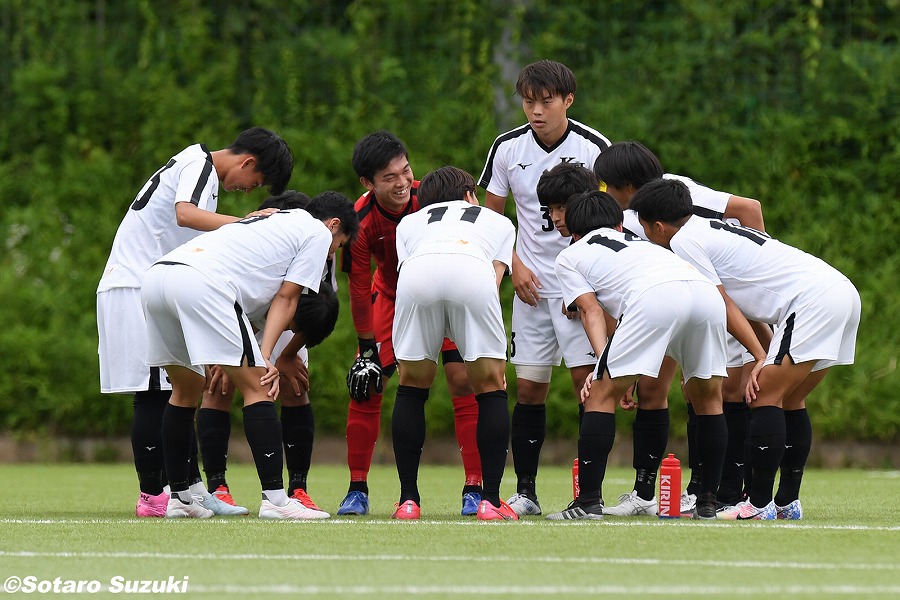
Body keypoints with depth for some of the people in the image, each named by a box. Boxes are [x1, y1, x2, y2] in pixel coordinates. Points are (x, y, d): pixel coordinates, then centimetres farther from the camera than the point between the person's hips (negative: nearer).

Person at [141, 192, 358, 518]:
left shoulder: (273, 221, 38)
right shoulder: (319, 233, 16)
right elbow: (285, 297, 7)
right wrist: (265, 356, 0)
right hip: (203, 283, -8)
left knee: (186, 389, 22)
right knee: (257, 388, -4)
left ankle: (178, 498, 23)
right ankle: (275, 499, -9)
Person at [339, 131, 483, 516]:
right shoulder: (360, 222, -25)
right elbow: (359, 290, -15)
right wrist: (366, 350, -12)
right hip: (391, 294, 1)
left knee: (464, 381, -14)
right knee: (366, 387, -7)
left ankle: (475, 489, -9)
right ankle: (357, 490, 6)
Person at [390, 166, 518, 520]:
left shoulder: (409, 222, 40)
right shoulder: (498, 222, 38)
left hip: (416, 271, 1)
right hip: (472, 272, -1)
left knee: (412, 385, 17)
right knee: (491, 386, 13)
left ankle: (408, 501, 14)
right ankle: (490, 502, 8)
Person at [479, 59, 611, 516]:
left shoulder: (593, 147, -9)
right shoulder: (508, 148, 0)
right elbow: (491, 215, 12)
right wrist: (514, 265, -1)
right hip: (532, 284, 3)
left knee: (587, 379, -10)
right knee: (528, 387, 2)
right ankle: (525, 491, 11)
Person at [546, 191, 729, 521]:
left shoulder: (569, 256, 28)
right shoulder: (640, 243, 44)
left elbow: (592, 310, 14)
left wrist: (604, 364, 4)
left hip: (654, 296, -5)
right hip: (706, 291, 5)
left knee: (602, 394, 4)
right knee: (709, 398, 22)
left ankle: (589, 502, 0)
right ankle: (708, 503, 21)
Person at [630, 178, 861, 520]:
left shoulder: (683, 241, -2)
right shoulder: (713, 231, 26)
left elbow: (724, 306, -6)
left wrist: (762, 358, -8)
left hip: (811, 299, -10)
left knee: (766, 397, -7)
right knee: (789, 402, 15)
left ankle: (760, 504, -7)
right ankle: (788, 502, 16)